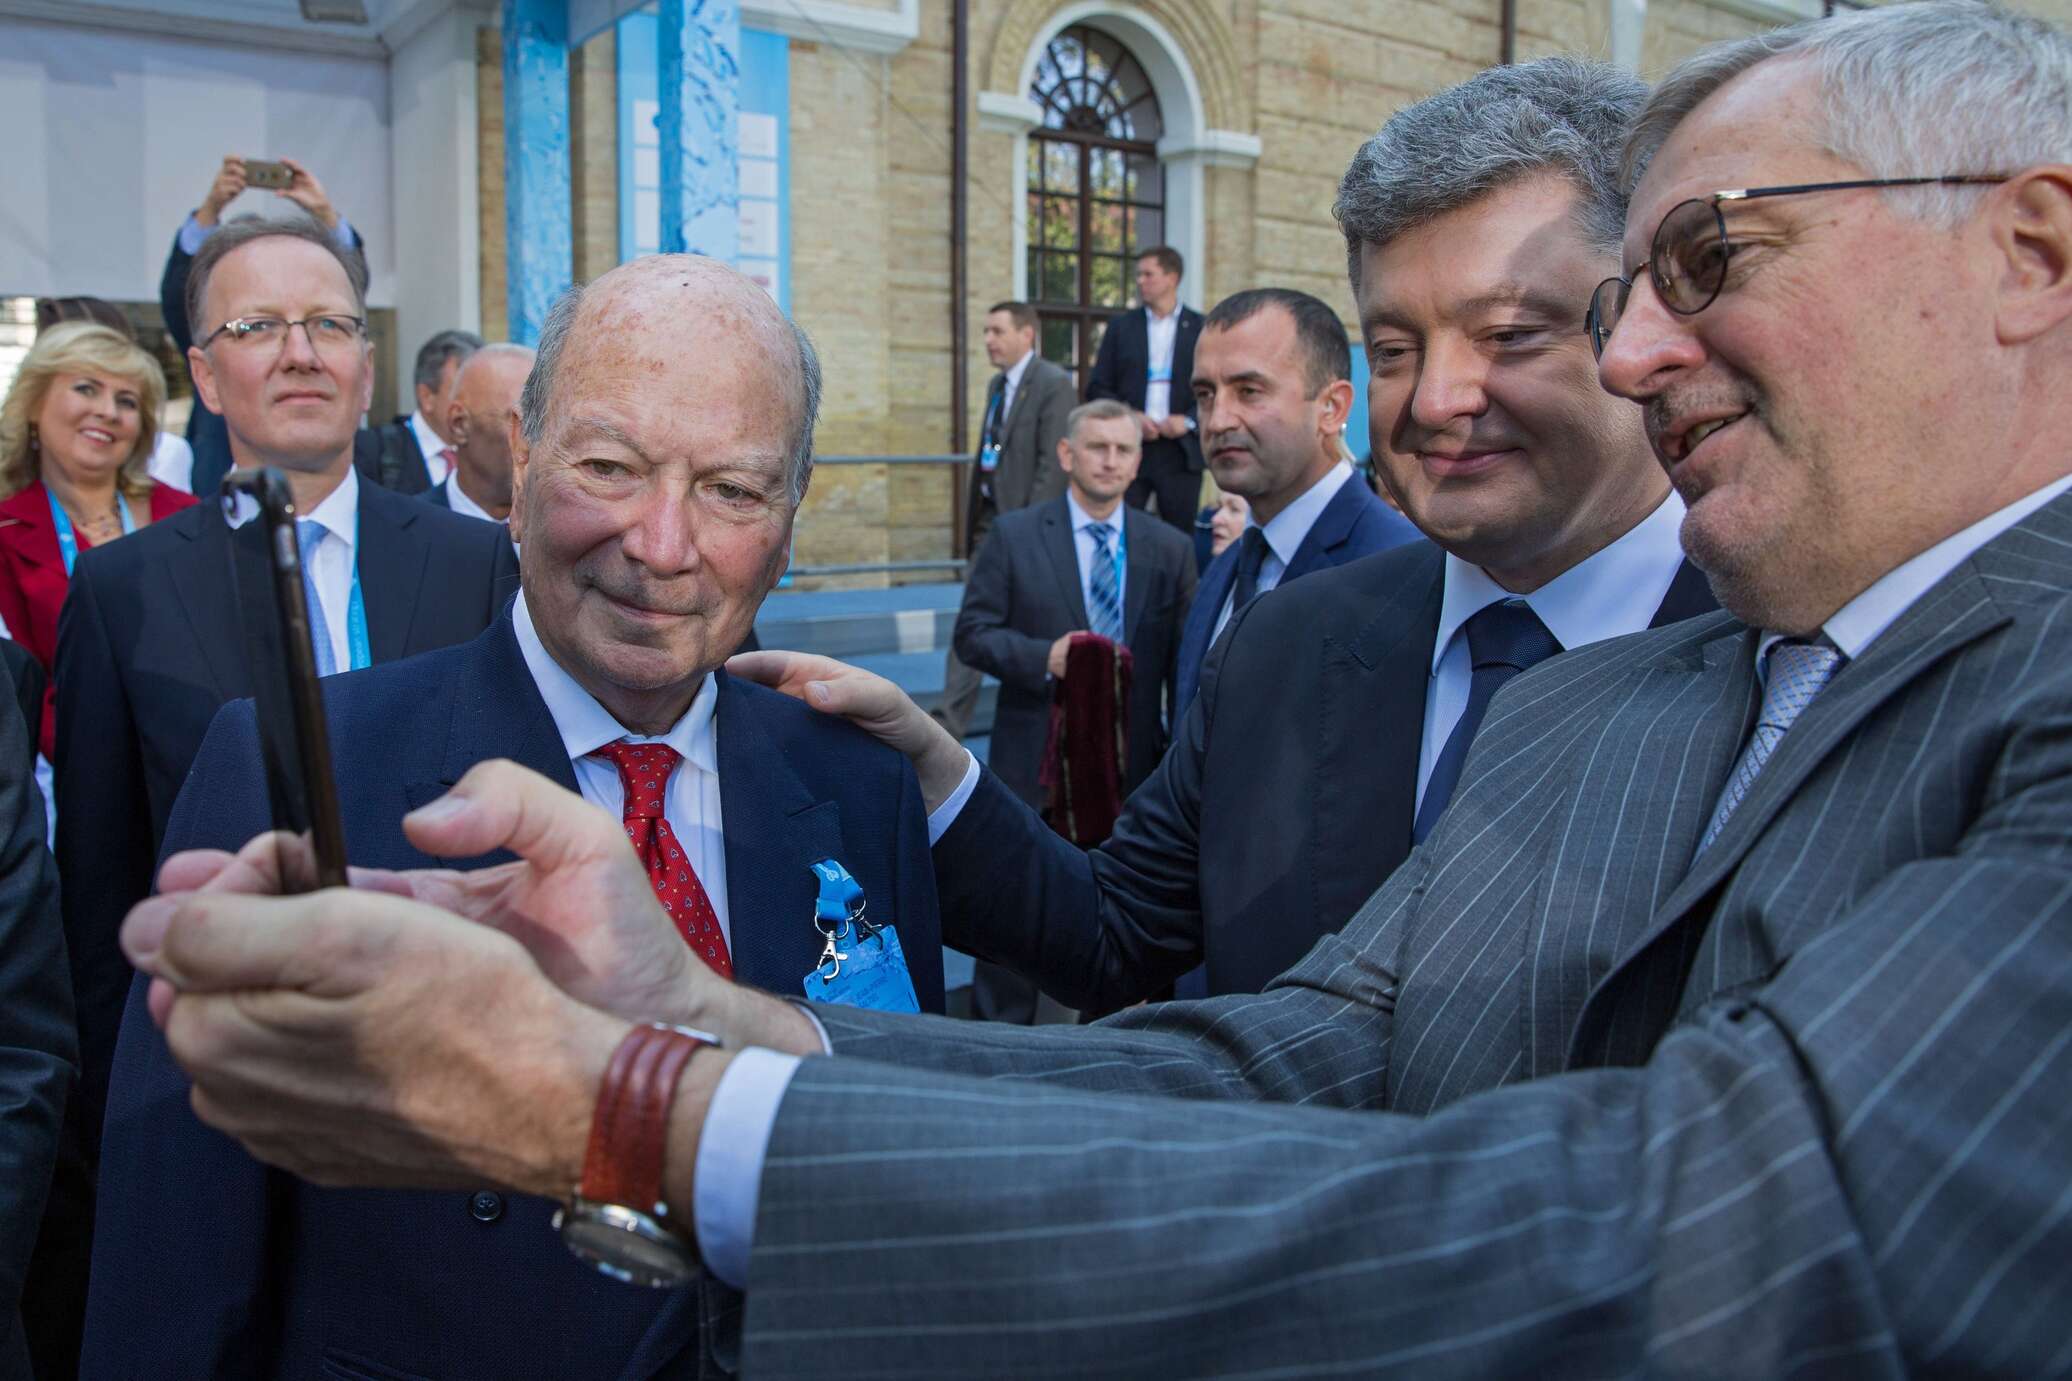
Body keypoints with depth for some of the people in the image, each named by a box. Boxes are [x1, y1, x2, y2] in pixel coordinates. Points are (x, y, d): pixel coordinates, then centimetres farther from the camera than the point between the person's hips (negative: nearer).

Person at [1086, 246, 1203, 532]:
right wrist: (1130, 417, -9)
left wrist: (1189, 420, -11)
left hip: (1181, 451, -1)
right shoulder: (1121, 326, 8)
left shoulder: (1202, 329, 5)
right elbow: (1097, 388, 6)